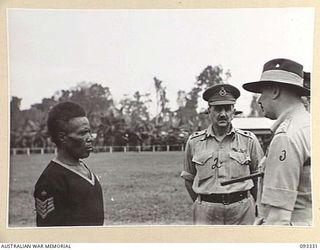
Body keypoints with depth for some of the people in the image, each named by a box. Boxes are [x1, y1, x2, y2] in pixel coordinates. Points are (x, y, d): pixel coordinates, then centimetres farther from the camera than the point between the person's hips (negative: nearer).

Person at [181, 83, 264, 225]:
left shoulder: (248, 140, 2)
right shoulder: (194, 142, 4)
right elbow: (188, 179, 13)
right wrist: (201, 204, 11)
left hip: (242, 210, 0)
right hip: (206, 212, 0)